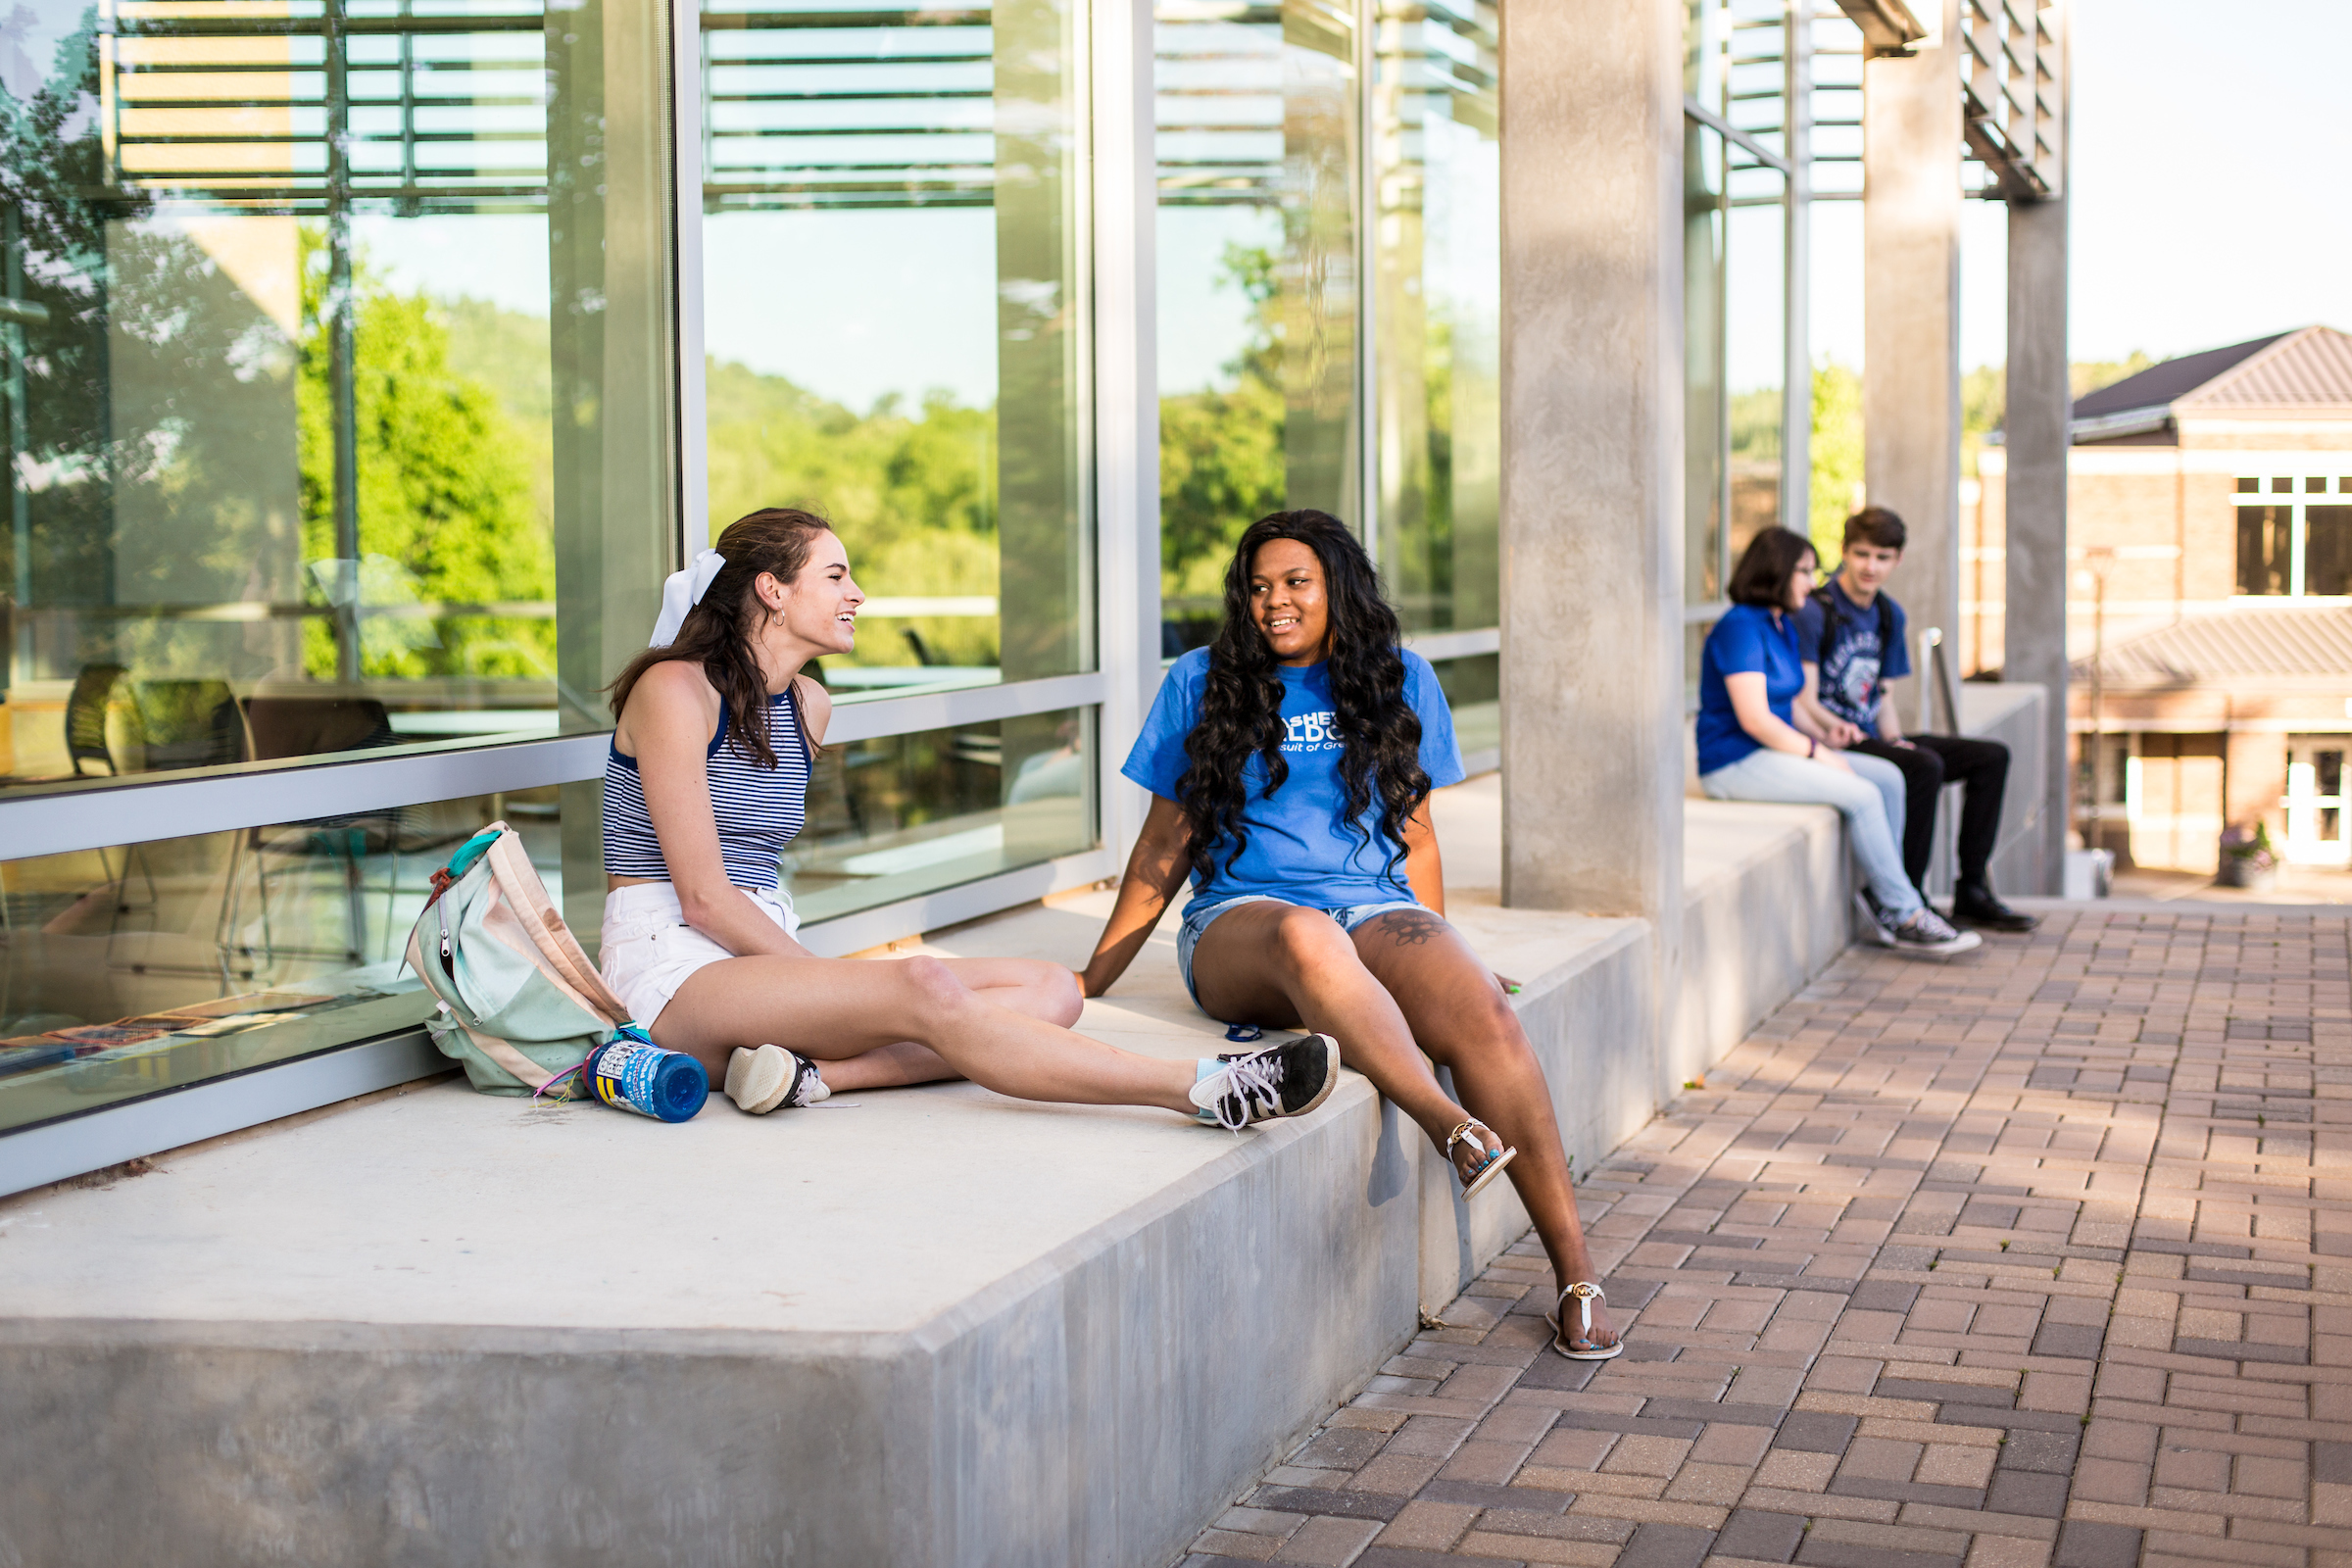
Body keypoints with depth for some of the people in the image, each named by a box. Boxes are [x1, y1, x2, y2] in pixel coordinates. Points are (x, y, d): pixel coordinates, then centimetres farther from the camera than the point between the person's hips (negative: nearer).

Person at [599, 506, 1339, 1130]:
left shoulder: (807, 708, 15)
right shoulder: (676, 691, -8)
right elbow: (703, 896, -13)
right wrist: (832, 979, -15)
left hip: (768, 954, 8)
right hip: (671, 965, -8)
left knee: (1049, 993, -11)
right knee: (924, 988, -33)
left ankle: (809, 1070, -31)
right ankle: (1202, 1089, -37)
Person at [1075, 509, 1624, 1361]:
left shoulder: (1401, 682, 16)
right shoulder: (1202, 684, 12)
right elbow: (1163, 846, 16)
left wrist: (1434, 952, 13)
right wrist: (1092, 980, 14)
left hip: (1376, 908, 2)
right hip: (1240, 921, -2)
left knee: (1484, 1013, -31)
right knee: (1306, 937, -41)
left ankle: (1575, 1272, -31)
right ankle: (1450, 1126, -58)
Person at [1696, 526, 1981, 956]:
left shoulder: (1784, 627, 14)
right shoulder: (1740, 628, -17)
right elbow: (1754, 718, -23)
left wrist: (1828, 740, 4)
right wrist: (1817, 754, -16)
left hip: (1777, 752, 10)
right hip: (1735, 763, -10)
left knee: (1888, 777, -3)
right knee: (1861, 795, -21)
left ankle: (1882, 901, -5)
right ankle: (1906, 916, -13)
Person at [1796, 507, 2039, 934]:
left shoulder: (1888, 614, 14)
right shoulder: (1815, 613, -12)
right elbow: (1804, 701, -15)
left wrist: (1895, 738, 0)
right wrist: (1832, 725, -32)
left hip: (1870, 736, 9)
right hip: (1836, 742, -9)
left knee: (1992, 757, 1)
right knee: (1925, 766, -33)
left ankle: (1971, 894, 0)